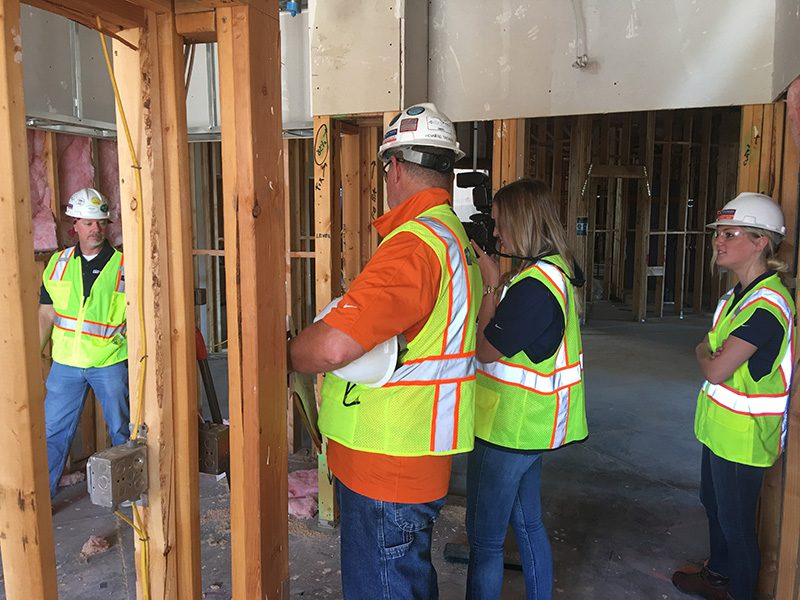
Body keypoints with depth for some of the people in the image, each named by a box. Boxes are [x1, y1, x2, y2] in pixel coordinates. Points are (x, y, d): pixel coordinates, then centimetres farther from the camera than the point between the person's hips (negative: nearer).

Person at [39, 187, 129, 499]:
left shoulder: (122, 266, -3)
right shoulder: (58, 263, 5)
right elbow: (46, 314, 10)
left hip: (110, 362, -2)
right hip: (65, 362, 2)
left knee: (121, 429, 9)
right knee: (53, 429, 6)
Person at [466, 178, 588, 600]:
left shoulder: (535, 283, -24)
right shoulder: (555, 269, 7)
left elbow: (486, 351, -19)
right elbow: (509, 332, 11)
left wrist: (490, 284, -13)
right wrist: (497, 281, 1)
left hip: (509, 429, -10)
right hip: (531, 425, 10)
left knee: (484, 540, 5)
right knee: (528, 524, 23)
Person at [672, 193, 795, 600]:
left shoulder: (767, 304, -25)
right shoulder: (740, 294, 7)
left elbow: (715, 369, -26)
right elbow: (711, 350, 15)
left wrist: (702, 353, -8)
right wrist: (710, 353, -4)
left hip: (743, 434, -10)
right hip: (721, 425, 10)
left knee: (736, 521, 7)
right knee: (714, 505, 25)